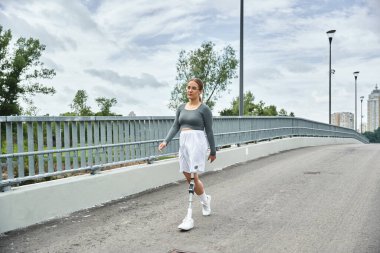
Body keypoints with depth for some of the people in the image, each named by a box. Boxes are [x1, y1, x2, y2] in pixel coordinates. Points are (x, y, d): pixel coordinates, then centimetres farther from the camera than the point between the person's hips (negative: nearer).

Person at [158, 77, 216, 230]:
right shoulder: (181, 108, 14)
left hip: (197, 142, -6)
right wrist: (166, 141, -8)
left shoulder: (204, 109, -1)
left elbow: (209, 131, 1)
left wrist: (213, 151, 5)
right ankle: (205, 199, 38)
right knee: (189, 178, 11)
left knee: (193, 177, -11)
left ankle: (190, 217, -7)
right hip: (183, 143, 6)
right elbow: (175, 126, 8)